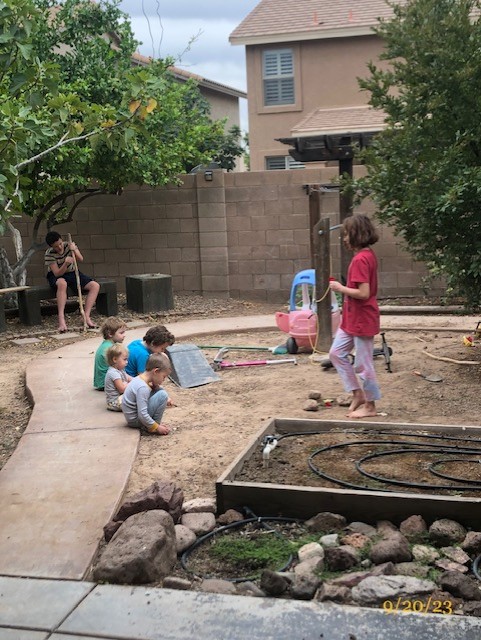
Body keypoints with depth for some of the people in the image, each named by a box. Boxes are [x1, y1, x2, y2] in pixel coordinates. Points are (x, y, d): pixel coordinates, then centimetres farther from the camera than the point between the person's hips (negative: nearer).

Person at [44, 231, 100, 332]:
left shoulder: (69, 245, -9)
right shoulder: (49, 254, -19)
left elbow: (81, 259, -17)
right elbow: (57, 273, -24)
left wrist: (74, 250, -35)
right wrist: (66, 263, -40)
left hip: (72, 273, 5)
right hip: (57, 276, -5)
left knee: (95, 286, -14)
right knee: (62, 283, -44)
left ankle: (86, 316, -20)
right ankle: (61, 318, -44)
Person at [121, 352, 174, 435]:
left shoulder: (139, 379, 3)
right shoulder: (142, 387, -27)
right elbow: (142, 415, -30)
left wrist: (166, 401, 4)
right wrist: (157, 428, -21)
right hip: (135, 420, -10)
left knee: (160, 390, 10)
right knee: (162, 395, -19)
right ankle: (150, 428, -8)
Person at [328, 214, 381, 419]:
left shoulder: (360, 259, -21)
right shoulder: (367, 255, 9)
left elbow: (363, 293, -26)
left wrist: (340, 288, -15)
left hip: (362, 320, -10)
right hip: (352, 319, 10)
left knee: (363, 364, 2)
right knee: (336, 353, 14)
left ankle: (370, 406, 17)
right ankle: (358, 394, 22)